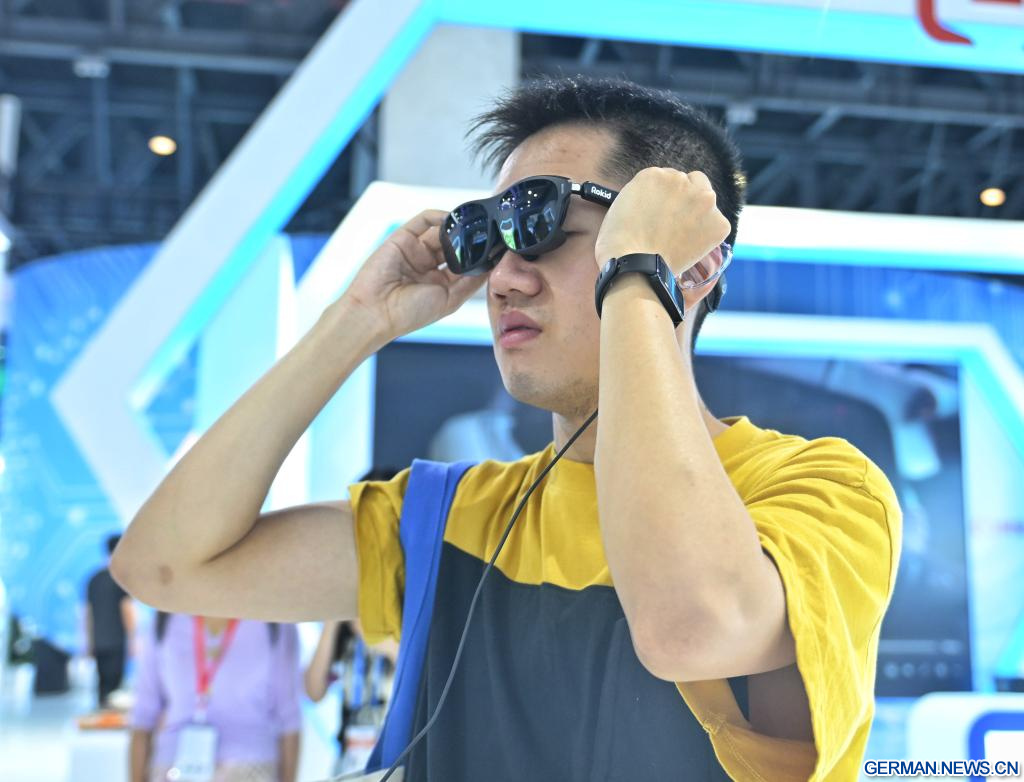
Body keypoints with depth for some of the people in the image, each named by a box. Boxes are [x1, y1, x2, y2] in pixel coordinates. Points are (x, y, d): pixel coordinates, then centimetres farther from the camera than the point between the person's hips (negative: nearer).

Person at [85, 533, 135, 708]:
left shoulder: (95, 578, 12)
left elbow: (88, 613, 14)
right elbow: (127, 609, -11)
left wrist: (89, 643, 20)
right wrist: (133, 639, -5)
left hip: (98, 642, 6)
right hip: (117, 641, -6)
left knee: (103, 684, 12)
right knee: (113, 686, -6)